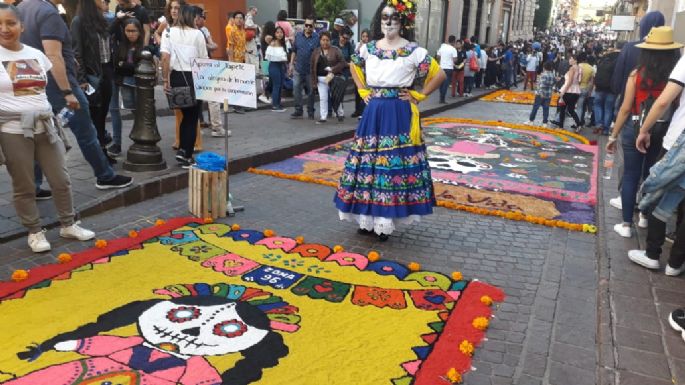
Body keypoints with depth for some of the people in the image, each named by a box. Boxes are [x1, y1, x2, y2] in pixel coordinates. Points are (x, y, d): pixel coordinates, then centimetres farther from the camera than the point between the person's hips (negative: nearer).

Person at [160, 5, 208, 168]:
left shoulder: (169, 32, 4)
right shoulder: (197, 34, -2)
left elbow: (165, 58, -4)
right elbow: (203, 60, -1)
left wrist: (165, 79, 0)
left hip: (176, 76, 3)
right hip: (194, 77, -3)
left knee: (186, 115, 19)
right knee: (192, 117, 6)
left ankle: (182, 150, 13)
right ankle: (187, 156, 7)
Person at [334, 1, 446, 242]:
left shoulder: (413, 51, -6)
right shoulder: (368, 48, 6)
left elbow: (439, 75, -4)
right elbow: (354, 67, 25)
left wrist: (418, 96, -4)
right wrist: (363, 91, 13)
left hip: (399, 116, -4)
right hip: (373, 113, 4)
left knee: (394, 164, -1)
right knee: (370, 163, 7)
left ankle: (386, 221, 9)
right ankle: (368, 218, 18)